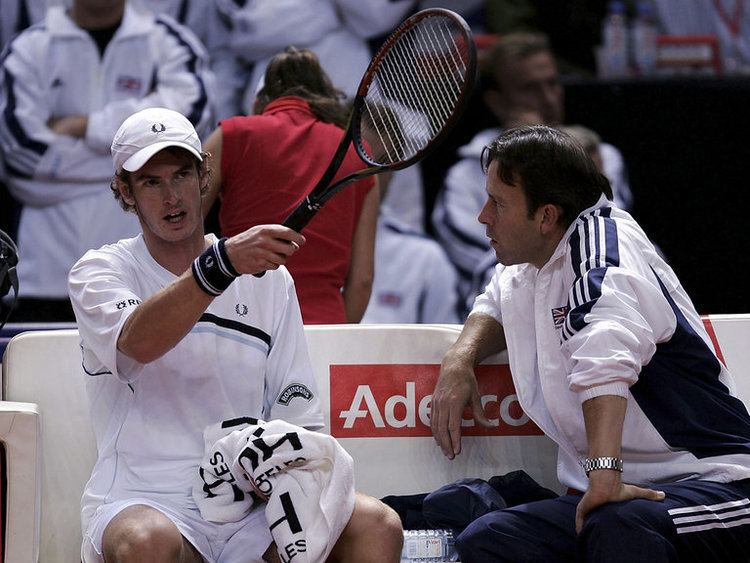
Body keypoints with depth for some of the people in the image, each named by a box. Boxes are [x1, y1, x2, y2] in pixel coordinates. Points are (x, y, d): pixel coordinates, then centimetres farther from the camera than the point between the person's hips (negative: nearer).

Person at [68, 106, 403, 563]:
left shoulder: (269, 279, 15)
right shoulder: (99, 271, 4)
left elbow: (299, 417, 13)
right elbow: (137, 343, -21)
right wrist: (222, 264, -35)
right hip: (141, 503, -3)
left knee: (376, 526, -24)